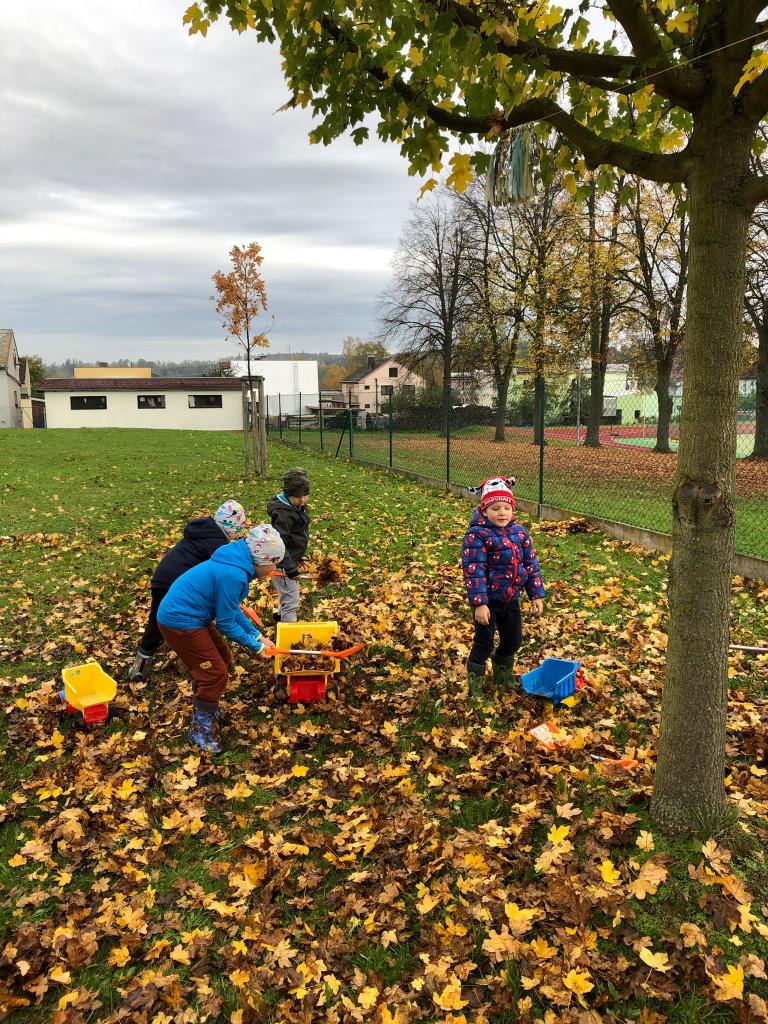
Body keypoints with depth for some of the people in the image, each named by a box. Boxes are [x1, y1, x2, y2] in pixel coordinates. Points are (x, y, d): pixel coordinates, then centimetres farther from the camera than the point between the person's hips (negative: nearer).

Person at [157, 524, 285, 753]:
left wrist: (257, 635, 9)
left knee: (222, 658, 21)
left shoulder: (235, 565, 3)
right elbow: (226, 623, -18)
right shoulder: (233, 575, -27)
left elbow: (231, 610, 12)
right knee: (215, 674, -3)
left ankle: (203, 707, 40)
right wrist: (255, 646, -8)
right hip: (179, 622, -10)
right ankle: (200, 730, 14)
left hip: (188, 614, 10)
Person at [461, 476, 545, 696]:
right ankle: (476, 688, 18)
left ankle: (503, 675, 43)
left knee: (513, 640, 18)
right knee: (484, 643, 2)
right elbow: (473, 571, -22)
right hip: (488, 600, -6)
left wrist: (536, 595, 6)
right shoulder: (477, 535, -18)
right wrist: (479, 603, -25)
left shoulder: (519, 532, 1)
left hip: (511, 599, 6)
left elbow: (531, 565, 7)